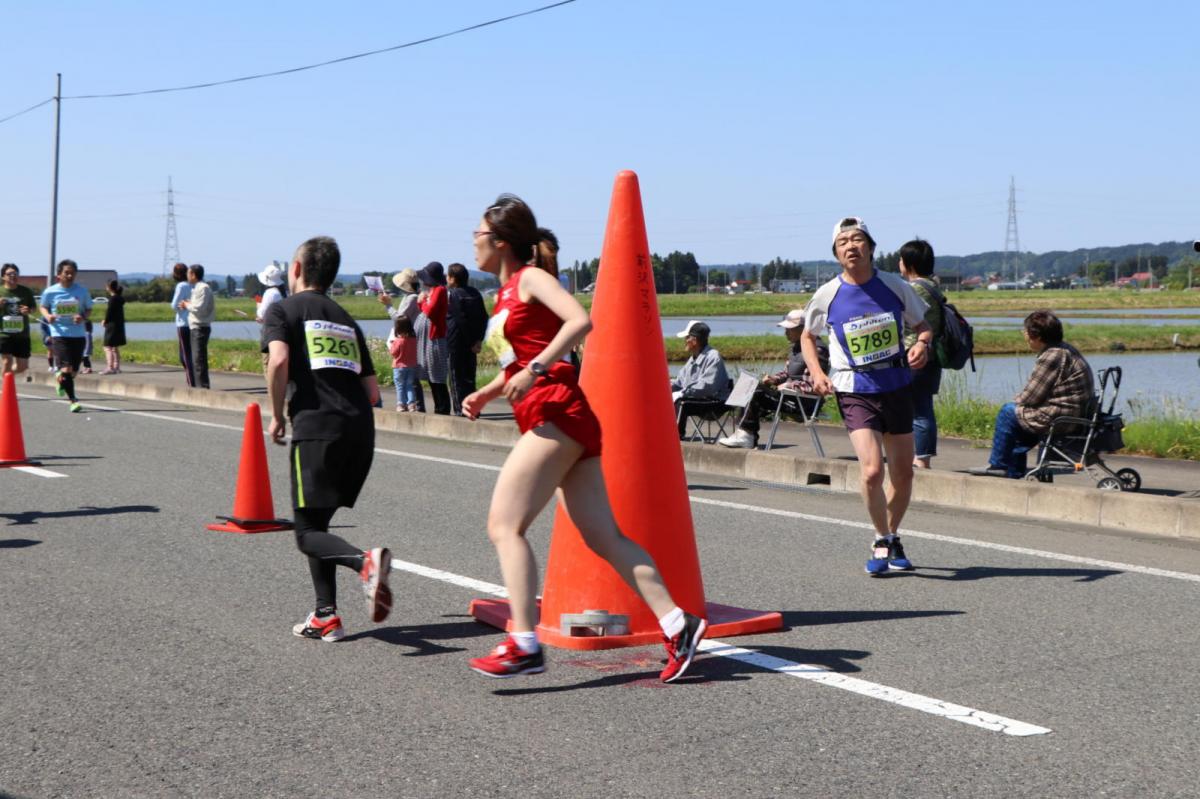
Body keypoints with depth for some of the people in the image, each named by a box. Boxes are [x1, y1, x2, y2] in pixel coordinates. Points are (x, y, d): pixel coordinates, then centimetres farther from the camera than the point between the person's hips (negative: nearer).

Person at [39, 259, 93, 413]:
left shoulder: (82, 291, 1)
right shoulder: (50, 292, -1)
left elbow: (89, 309, 12)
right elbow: (43, 307, 15)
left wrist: (83, 317, -10)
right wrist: (48, 316, -7)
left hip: (78, 335, 2)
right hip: (59, 334, -2)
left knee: (73, 371, 8)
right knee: (66, 369, -15)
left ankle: (61, 380, 43)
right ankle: (73, 400, -4)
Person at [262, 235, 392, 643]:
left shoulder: (283, 310, 7)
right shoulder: (346, 319, 24)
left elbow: (278, 360, -13)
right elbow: (372, 390, 17)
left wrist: (277, 416, -1)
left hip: (316, 427, -6)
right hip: (361, 430, 6)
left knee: (308, 532, -1)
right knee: (317, 522, 19)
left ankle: (365, 561, -30)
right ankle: (326, 615, 14)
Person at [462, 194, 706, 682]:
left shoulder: (530, 279, -3)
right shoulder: (505, 295, 23)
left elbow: (580, 320, -20)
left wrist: (535, 369, -23)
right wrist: (483, 396, 17)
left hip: (556, 413, -9)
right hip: (556, 422, 9)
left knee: (505, 525, -12)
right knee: (603, 536, 2)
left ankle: (523, 645, -16)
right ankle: (676, 624, -1)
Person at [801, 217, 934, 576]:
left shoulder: (895, 286, -2)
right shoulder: (827, 295, -4)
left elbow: (922, 324, 11)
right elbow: (807, 336, 13)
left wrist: (922, 344, -12)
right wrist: (816, 372, -3)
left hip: (897, 387, 2)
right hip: (854, 392, -2)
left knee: (903, 473, 9)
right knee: (871, 471, -18)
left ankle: (891, 537, 33)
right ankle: (882, 541, 6)